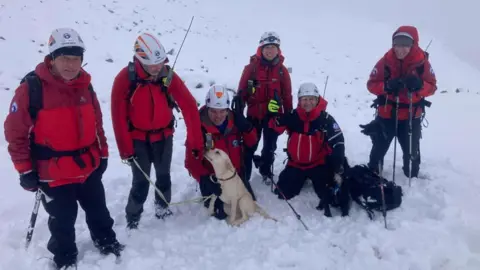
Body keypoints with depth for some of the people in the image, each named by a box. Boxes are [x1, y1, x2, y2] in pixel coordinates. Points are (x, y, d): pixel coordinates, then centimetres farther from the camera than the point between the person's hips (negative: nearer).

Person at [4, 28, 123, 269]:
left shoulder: (85, 86, 1)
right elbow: (15, 133, -11)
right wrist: (25, 170, -8)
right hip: (54, 173, -4)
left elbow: (97, 123, 11)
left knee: (98, 209, 22)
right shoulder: (31, 89, -17)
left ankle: (106, 240, 47)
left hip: (89, 167, 5)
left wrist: (102, 154, 13)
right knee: (63, 219, 14)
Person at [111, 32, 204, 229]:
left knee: (164, 175, 13)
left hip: (163, 135, 2)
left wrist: (195, 140, -14)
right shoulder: (125, 78, -20)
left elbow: (189, 106, -14)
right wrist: (125, 149, -13)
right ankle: (132, 218, 22)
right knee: (141, 180, -2)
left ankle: (163, 207, 39)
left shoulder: (168, 76, -15)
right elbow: (118, 116, -14)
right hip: (138, 137, -2)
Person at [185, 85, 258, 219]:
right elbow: (191, 161, -19)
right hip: (213, 179, -4)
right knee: (222, 213, -10)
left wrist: (247, 128, -17)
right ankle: (209, 193, 20)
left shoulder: (235, 121, -8)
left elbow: (251, 143, 3)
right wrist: (205, 178, -33)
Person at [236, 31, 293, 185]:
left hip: (273, 114, 2)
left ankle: (266, 171, 37)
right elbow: (241, 91, -4)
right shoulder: (251, 67, -6)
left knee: (270, 146, 15)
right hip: (254, 114, -2)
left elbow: (287, 95, 4)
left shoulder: (282, 70, 0)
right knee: (249, 146, 4)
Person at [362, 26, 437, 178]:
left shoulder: (422, 62, -12)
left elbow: (432, 87, -9)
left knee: (411, 151, 18)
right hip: (386, 114, 0)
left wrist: (419, 85, -31)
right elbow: (371, 84, -10)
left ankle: (412, 178, 41)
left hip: (411, 116, 1)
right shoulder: (385, 61, -13)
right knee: (379, 148, 14)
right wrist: (387, 86, -30)